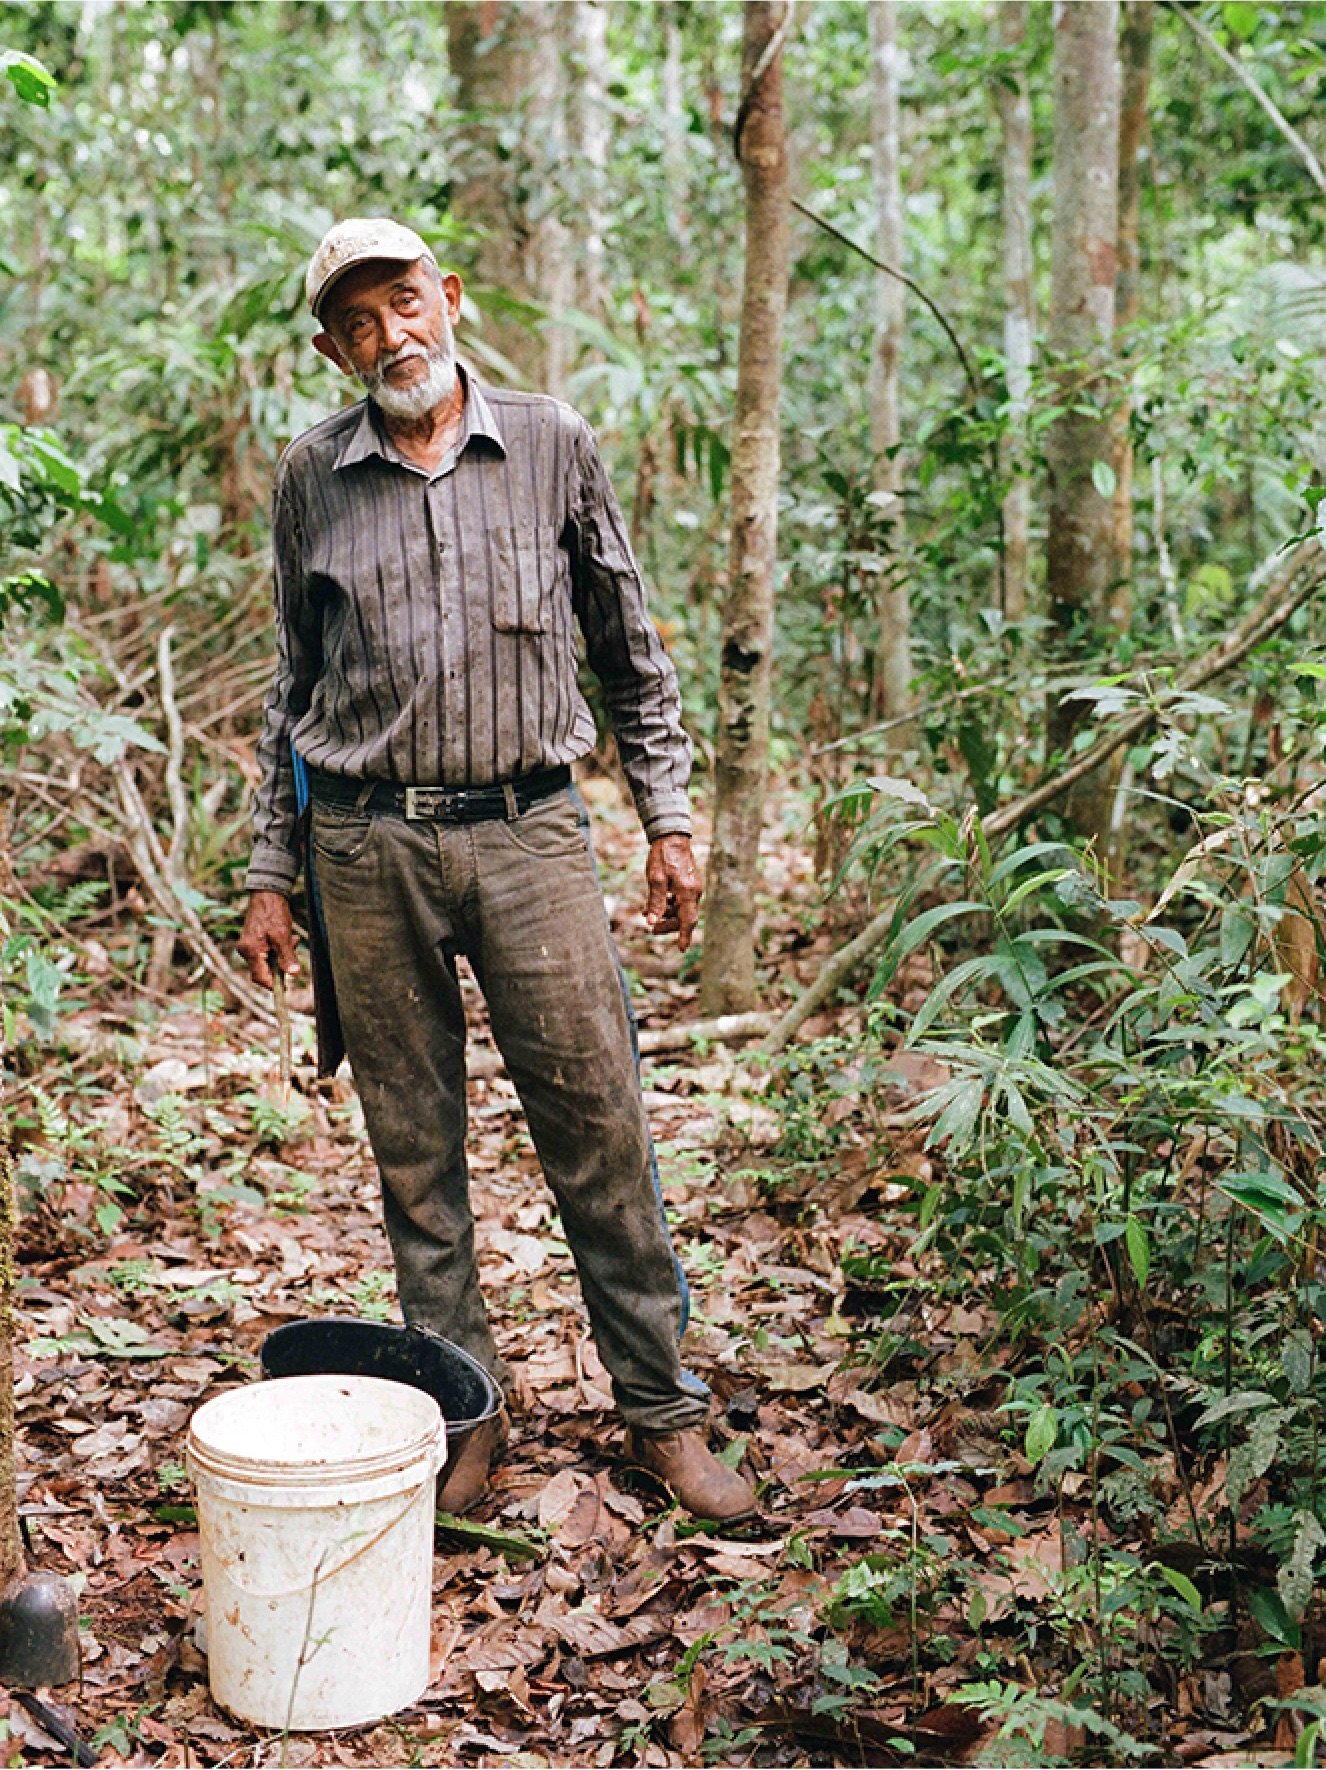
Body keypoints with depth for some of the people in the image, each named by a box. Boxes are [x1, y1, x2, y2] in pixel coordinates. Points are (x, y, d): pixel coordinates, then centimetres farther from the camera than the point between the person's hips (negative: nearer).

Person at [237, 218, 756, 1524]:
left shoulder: (552, 448, 4)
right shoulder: (312, 478, 7)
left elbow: (628, 647, 11)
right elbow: (294, 684, 14)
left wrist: (667, 816, 7)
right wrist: (269, 871, 11)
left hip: (527, 829, -1)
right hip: (367, 845, 1)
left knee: (597, 1121, -1)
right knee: (413, 1147, 6)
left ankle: (662, 1407, 11)